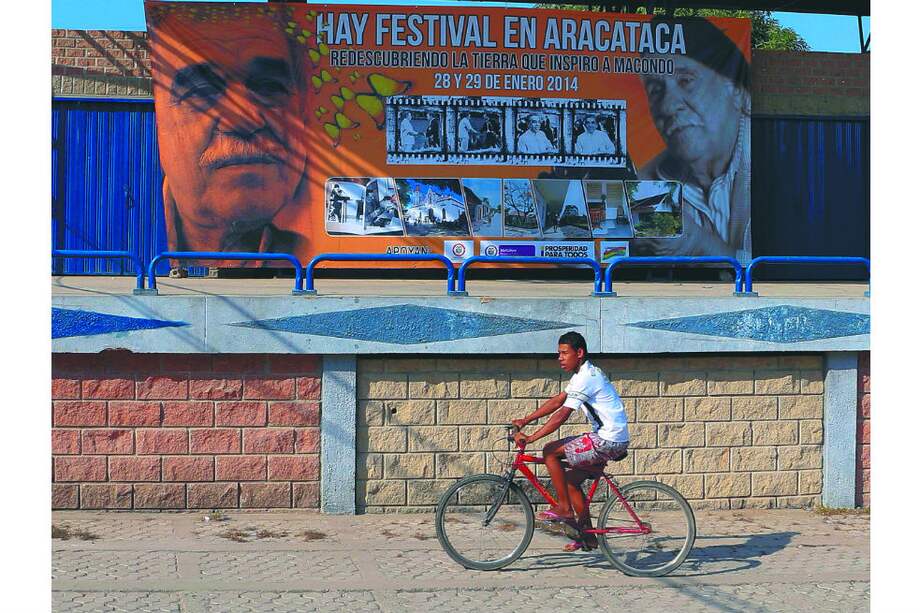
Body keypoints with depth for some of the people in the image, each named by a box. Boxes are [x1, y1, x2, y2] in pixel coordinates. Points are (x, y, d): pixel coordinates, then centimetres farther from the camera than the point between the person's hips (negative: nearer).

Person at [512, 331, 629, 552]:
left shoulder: (586, 378, -17)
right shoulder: (584, 374, 15)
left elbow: (562, 415, -22)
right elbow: (557, 401, 18)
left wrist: (530, 438, -21)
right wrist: (524, 421, 14)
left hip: (608, 441, -10)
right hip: (610, 439, 10)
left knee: (550, 451, -11)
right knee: (570, 479, 14)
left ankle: (564, 509, -3)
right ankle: (587, 536, 19)